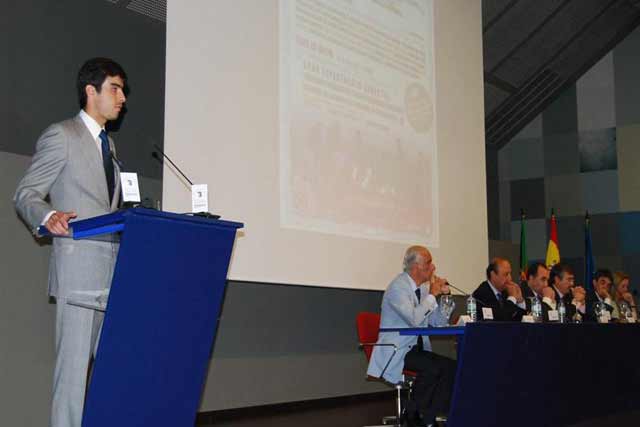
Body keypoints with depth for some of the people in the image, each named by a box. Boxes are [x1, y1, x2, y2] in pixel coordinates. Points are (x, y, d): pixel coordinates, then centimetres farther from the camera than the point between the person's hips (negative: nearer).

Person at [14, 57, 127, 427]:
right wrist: (48, 216, -23)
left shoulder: (108, 143, 23)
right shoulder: (61, 136, -1)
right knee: (75, 358, -7)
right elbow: (26, 194, -4)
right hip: (80, 263, -7)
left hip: (115, 264, 7)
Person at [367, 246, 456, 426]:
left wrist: (442, 295, 0)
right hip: (396, 352, -8)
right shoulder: (398, 287, -14)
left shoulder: (424, 287, 11)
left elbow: (440, 323, 12)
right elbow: (414, 319, -28)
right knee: (432, 368, -29)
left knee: (451, 366, -14)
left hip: (417, 349, 8)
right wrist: (432, 295, -18)